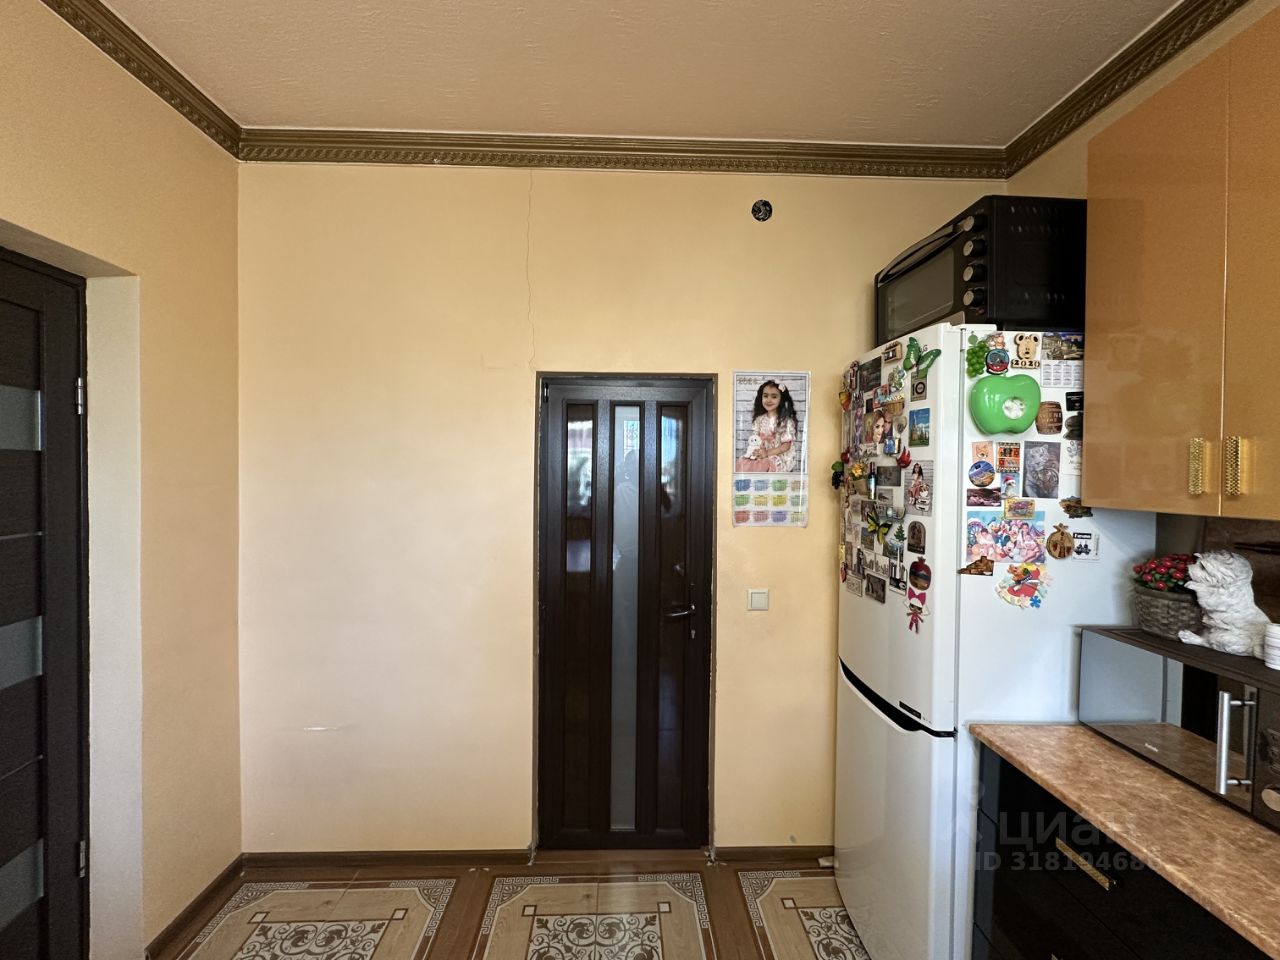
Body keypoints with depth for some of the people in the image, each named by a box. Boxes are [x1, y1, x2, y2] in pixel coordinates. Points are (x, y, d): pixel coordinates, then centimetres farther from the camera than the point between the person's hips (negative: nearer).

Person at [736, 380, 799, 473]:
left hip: (780, 458, -5)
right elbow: (755, 439, 11)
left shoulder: (785, 421, -8)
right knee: (743, 463, -23)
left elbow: (786, 446, -10)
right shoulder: (759, 419, 9)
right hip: (761, 455, 5)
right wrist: (754, 450, -12)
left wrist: (767, 453, -20)